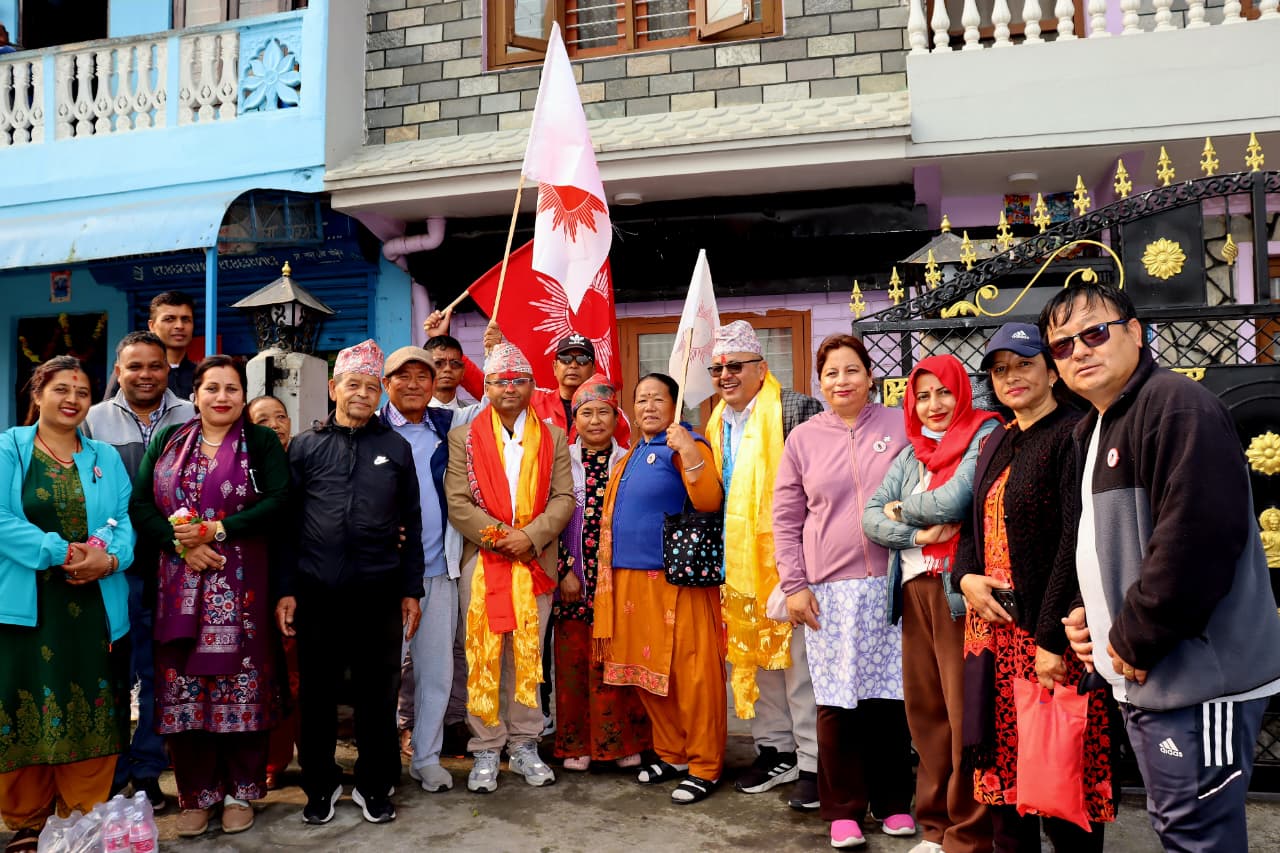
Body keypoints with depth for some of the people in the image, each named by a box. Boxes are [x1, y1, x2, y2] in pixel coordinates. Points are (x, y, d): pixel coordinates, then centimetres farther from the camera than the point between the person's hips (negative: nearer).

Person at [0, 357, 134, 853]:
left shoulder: (106, 458, 12)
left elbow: (125, 519, 4)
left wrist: (109, 558, -15)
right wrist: (60, 552, -17)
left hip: (93, 606, 2)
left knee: (91, 713, 5)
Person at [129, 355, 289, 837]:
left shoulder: (261, 443, 5)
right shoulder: (167, 441, 13)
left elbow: (278, 502, -7)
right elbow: (140, 505, 5)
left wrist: (217, 530, -15)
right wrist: (181, 543, -11)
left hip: (241, 585, -2)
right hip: (180, 584, 3)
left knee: (241, 686, 1)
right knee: (184, 687, 4)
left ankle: (241, 792, 16)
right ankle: (196, 794, 18)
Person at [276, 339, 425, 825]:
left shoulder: (396, 448, 7)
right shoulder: (305, 447, 6)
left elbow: (412, 525, 7)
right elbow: (287, 522, 4)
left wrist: (411, 590, 3)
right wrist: (286, 589, -1)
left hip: (380, 594, 0)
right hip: (317, 594, 0)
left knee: (377, 694, 9)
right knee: (317, 694, 10)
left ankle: (374, 787, 25)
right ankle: (321, 785, 28)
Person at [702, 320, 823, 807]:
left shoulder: (794, 410, -10)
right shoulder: (717, 423, 14)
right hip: (737, 563, 7)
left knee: (797, 659, -2)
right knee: (753, 654, 14)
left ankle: (814, 762, 10)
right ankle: (776, 750, 28)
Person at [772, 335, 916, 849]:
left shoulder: (900, 428, 4)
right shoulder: (803, 438, 5)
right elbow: (785, 519, 6)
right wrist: (794, 585, 0)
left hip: (892, 585, 0)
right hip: (829, 590, 0)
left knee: (890, 696, 7)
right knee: (837, 701, 1)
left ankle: (893, 802, 25)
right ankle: (843, 809, 17)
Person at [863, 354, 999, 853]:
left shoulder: (985, 435, -2)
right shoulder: (910, 454, 17)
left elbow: (953, 502, -15)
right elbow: (871, 518, 8)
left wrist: (903, 507, 2)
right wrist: (918, 534, -11)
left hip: (960, 591, -6)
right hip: (914, 590, 6)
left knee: (965, 715, -2)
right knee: (924, 710, 11)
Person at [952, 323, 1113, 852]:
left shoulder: (1073, 433, -9)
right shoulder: (996, 445, 16)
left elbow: (1077, 540, -16)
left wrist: (1053, 637, -20)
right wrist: (966, 577, 0)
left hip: (1050, 634, -7)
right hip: (992, 625, 7)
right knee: (1002, 760, 13)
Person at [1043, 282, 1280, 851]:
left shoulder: (1174, 404, -14)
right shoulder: (1093, 429, 16)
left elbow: (1200, 533, -25)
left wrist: (1137, 639, -18)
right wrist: (1088, 610, 8)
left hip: (1198, 678, -10)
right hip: (1146, 679, 10)